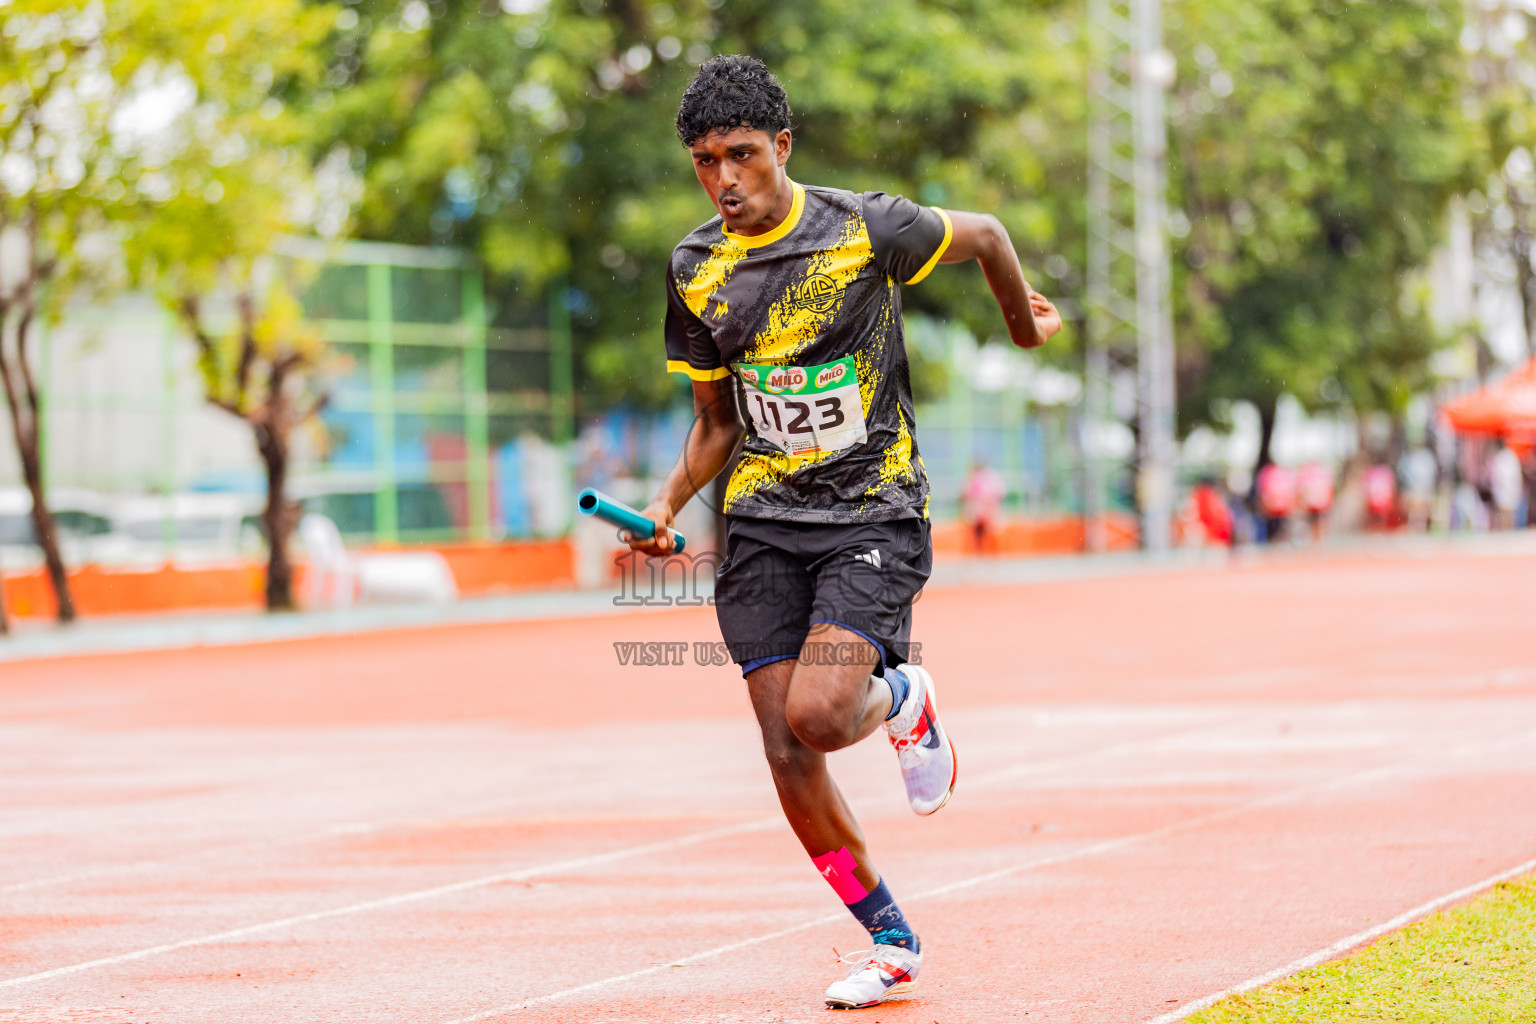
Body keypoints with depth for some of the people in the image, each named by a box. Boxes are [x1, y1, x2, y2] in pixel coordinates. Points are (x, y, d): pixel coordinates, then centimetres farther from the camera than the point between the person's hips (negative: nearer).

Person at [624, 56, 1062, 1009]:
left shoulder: (866, 229, -10)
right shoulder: (696, 271, 3)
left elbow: (984, 235, 9)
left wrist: (1025, 325, 26)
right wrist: (668, 505, -4)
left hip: (874, 511, -4)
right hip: (764, 525, 4)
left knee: (817, 714, -23)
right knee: (787, 753, -3)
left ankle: (905, 699, 14)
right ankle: (892, 942, 14)